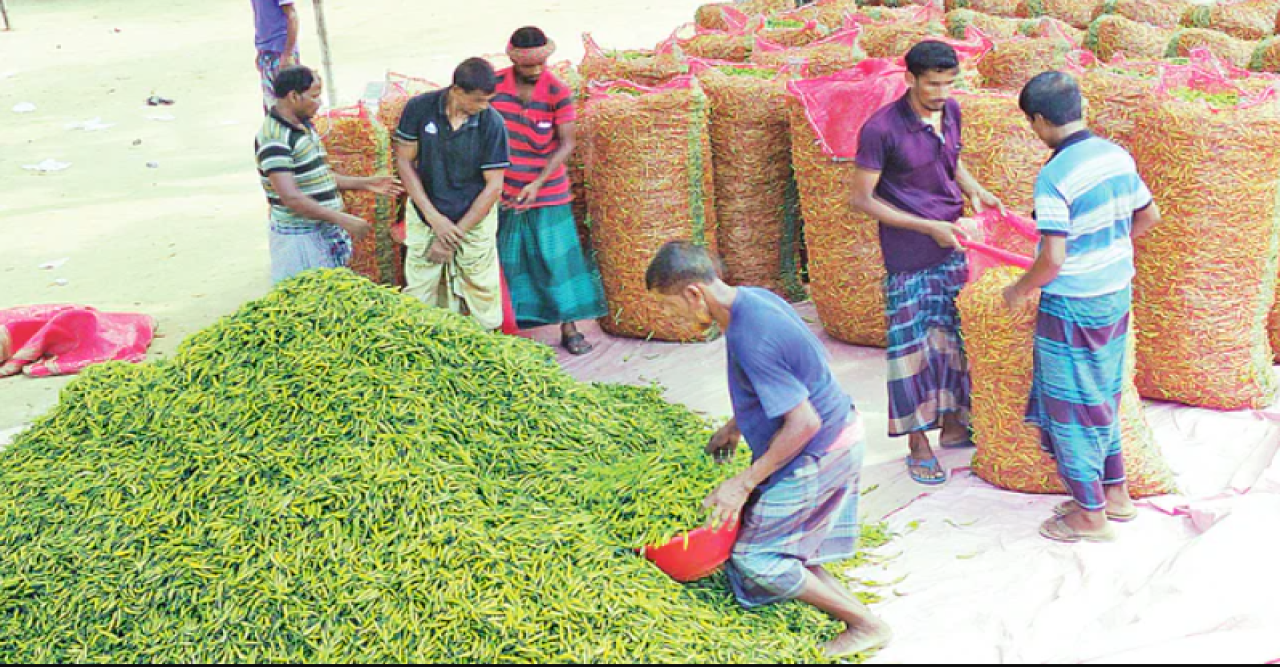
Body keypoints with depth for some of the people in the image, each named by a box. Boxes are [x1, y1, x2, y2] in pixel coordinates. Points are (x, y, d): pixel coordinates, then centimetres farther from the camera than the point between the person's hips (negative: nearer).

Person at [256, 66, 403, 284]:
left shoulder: (305, 127, 12)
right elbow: (291, 198, -25)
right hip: (299, 239, -9)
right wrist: (342, 219, -26)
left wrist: (366, 184, 14)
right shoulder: (274, 138, -18)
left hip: (326, 232, 9)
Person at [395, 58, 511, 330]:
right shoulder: (420, 108, -10)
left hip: (475, 221, -1)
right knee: (418, 301, 6)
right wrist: (434, 217, -11)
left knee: (480, 301, 4)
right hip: (425, 219, 1)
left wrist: (455, 234, -12)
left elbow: (494, 186, -11)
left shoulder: (492, 124, -14)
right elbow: (404, 161, -4)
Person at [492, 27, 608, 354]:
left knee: (557, 259, 3)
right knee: (505, 262, 8)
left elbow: (567, 143, -9)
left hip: (547, 193, -1)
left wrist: (537, 184, -17)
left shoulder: (558, 92, -10)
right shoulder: (493, 85, -5)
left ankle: (569, 328, 13)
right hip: (503, 193, 2)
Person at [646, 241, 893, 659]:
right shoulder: (754, 299, 1)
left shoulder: (749, 339, -29)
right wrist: (735, 426, 20)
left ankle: (867, 626, 8)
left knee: (755, 560, 1)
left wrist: (743, 484, -23)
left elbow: (804, 423, -28)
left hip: (817, 454, -10)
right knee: (783, 543, 18)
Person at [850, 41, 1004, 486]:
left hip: (951, 248, 6)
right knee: (911, 347, 3)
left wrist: (973, 189, -2)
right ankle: (919, 444, 17)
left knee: (954, 336, 15)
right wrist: (928, 227, -19)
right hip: (907, 257, -6)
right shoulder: (881, 128, -19)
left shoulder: (951, 111, 1)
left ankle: (953, 425, 32)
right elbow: (862, 199, -15)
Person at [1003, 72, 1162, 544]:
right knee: (1102, 399, 22)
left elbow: (1052, 260, -25)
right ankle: (1116, 493, 33)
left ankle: (1091, 515, 19)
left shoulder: (1055, 176, -23)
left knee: (1071, 407, 7)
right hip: (1117, 295, 8)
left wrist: (1019, 291, -8)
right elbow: (1149, 217, 13)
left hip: (1073, 307, -8)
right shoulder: (1117, 156, 0)